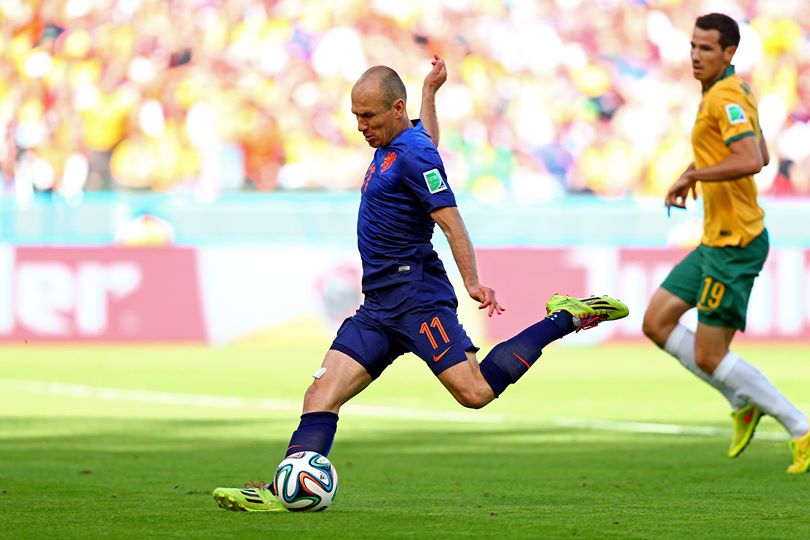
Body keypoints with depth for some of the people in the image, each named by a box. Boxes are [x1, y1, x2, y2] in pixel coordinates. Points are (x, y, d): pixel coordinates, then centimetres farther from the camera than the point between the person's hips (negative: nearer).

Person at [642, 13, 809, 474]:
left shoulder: (726, 96, -18)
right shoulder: (736, 91, 13)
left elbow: (751, 161, -32)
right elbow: (761, 155, 25)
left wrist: (694, 175, -21)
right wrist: (700, 166, 17)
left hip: (734, 244, -10)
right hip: (717, 241, 10)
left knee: (708, 356, -6)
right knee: (657, 322, 12)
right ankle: (743, 403, 18)